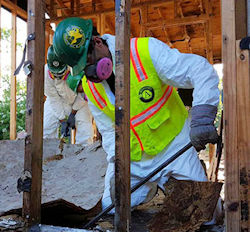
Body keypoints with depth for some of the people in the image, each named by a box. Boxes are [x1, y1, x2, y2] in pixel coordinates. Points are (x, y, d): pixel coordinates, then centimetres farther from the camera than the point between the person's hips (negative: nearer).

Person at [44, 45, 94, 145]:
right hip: (58, 101, 2)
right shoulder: (46, 73, -27)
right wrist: (62, 121, -19)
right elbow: (54, 99, -18)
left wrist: (73, 113, -16)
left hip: (79, 101, -2)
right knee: (47, 125, -6)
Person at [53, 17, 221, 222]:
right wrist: (117, 165, -13)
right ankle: (148, 189, 27)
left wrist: (202, 118, -37)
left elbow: (201, 70, -22)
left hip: (174, 148, -3)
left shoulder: (146, 51, -18)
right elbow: (109, 130, 3)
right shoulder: (88, 85, -1)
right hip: (132, 160, 4)